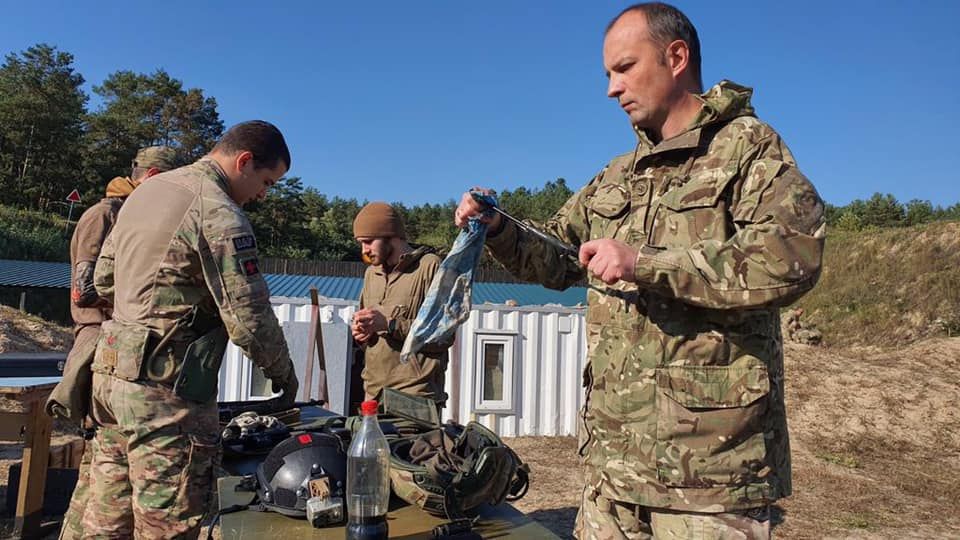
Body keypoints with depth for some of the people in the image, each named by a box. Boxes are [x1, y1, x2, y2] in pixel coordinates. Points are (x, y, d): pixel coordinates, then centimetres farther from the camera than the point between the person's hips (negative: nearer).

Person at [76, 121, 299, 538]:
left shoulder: (147, 189, 13)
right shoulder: (219, 213, -15)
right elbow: (249, 319, -17)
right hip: (166, 390, -9)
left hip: (111, 370, 9)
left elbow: (104, 279, 20)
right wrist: (283, 373, -1)